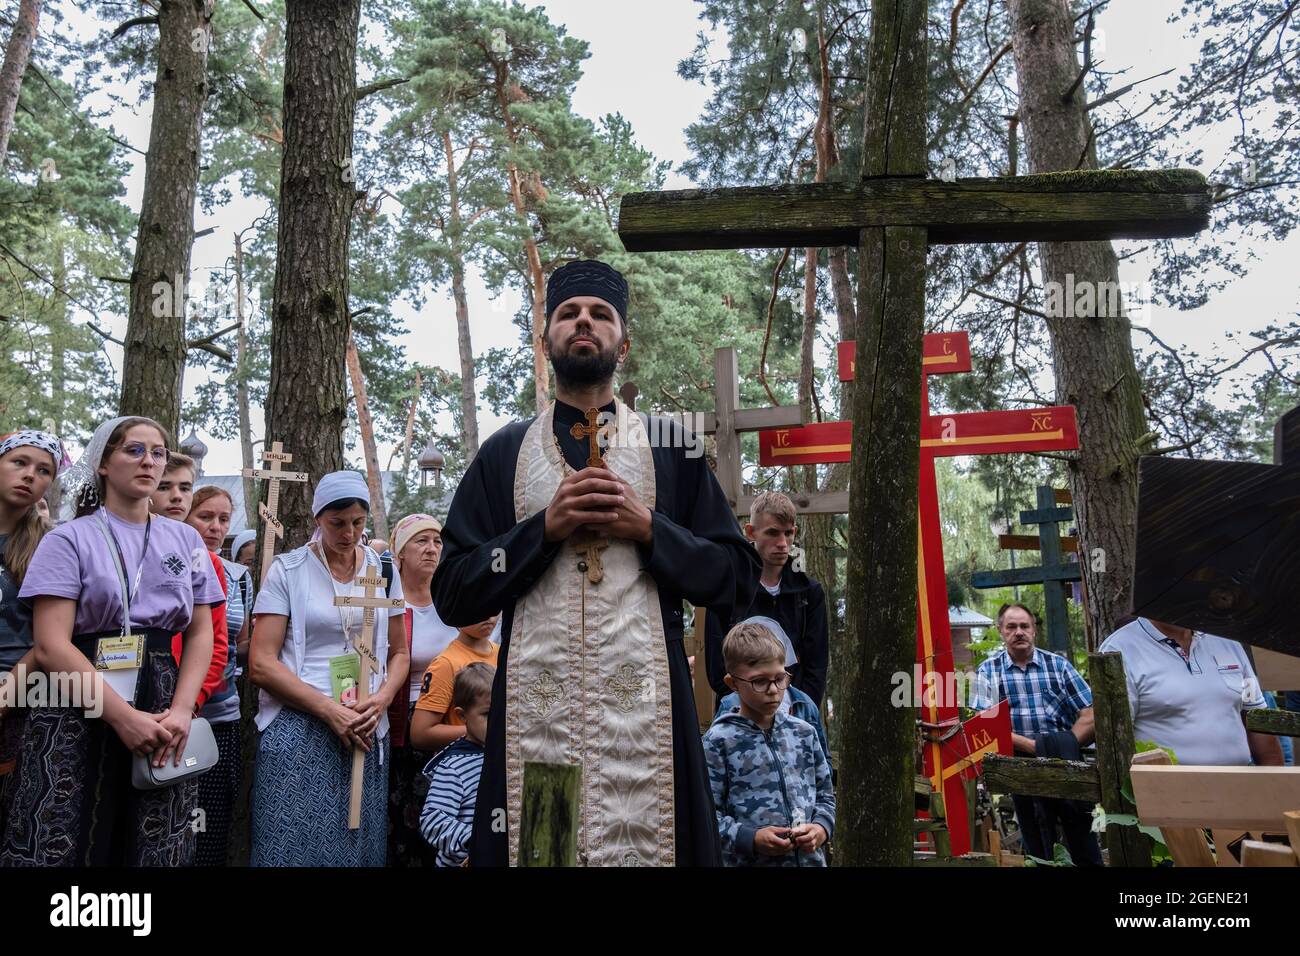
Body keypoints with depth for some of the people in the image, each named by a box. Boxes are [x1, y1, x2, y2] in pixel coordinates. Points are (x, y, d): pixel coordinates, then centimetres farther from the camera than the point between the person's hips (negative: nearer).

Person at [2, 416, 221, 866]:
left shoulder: (186, 539, 11)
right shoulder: (69, 539, 0)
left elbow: (201, 634, 9)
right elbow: (51, 646, -8)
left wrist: (181, 710, -7)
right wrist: (124, 716, -16)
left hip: (162, 713, 3)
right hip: (78, 711, -3)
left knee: (157, 850, 4)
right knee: (60, 846, -3)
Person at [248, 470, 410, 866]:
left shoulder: (382, 570, 9)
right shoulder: (287, 570, -1)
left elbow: (398, 652, 14)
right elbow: (262, 664, -7)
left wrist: (382, 699, -7)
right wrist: (329, 709, -15)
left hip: (366, 730, 3)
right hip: (298, 728, -3)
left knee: (359, 845, 6)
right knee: (294, 844, -3)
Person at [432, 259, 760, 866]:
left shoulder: (671, 447, 8)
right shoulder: (503, 453, 10)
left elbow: (737, 580, 5)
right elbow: (451, 596, 4)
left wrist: (649, 528, -10)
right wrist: (545, 526, -9)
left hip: (645, 706, 0)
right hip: (535, 705, 1)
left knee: (645, 841, 2)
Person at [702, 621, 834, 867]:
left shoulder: (804, 733, 6)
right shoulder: (718, 741, -9)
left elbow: (825, 793, 14)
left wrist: (821, 827, -3)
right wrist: (750, 839, -19)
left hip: (810, 857, 4)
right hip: (748, 860, -4)